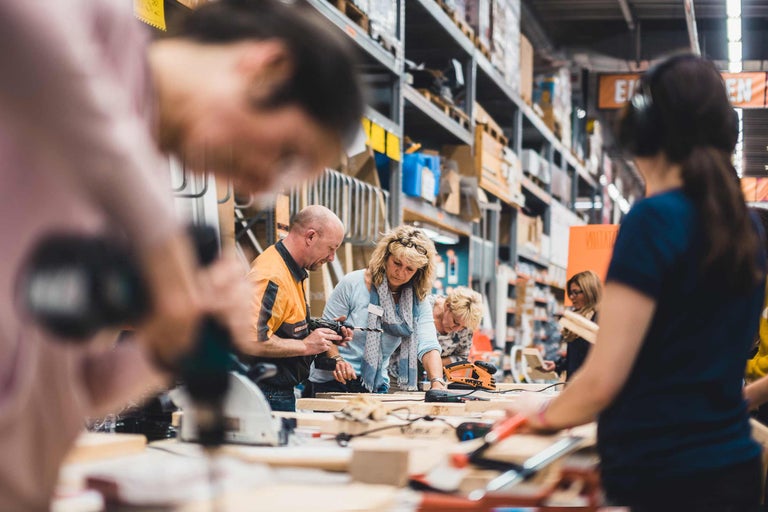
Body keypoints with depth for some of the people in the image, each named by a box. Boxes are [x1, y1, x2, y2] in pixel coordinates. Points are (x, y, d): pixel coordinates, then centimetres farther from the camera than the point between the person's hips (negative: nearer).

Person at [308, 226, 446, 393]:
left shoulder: (418, 302, 0)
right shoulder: (353, 284, -8)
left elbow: (428, 345, -12)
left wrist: (437, 383, -30)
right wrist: (336, 360, -26)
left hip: (377, 385, 4)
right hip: (333, 381, -3)